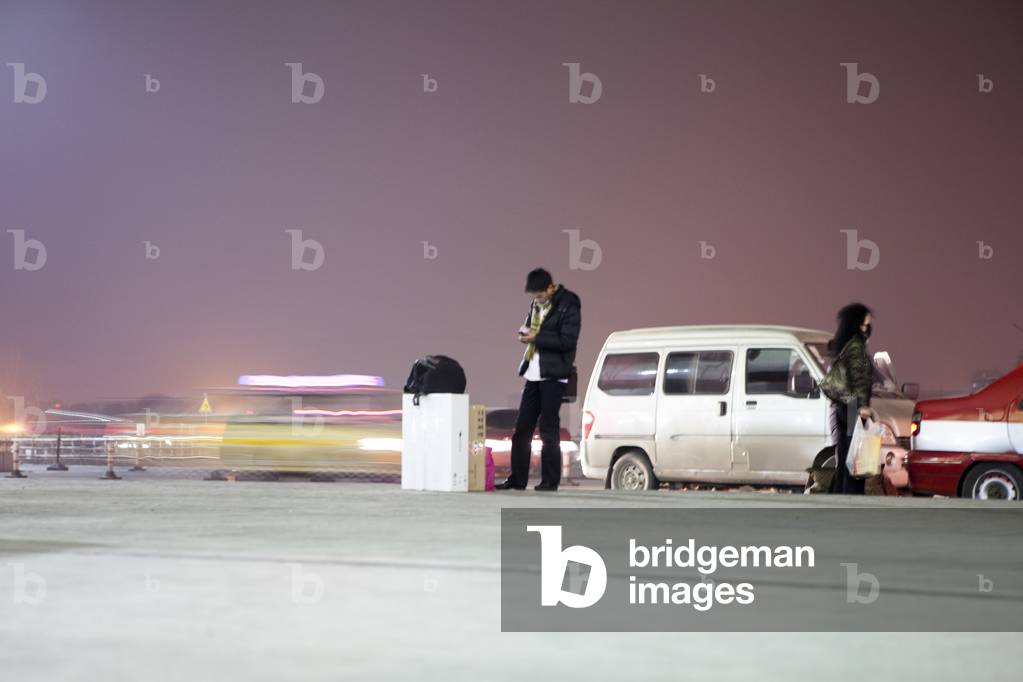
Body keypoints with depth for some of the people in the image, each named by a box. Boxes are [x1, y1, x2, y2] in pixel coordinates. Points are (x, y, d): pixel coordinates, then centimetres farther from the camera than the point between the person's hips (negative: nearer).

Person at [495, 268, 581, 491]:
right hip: (533, 373, 7)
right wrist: (525, 331, 2)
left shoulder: (568, 306, -10)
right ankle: (517, 479, 11)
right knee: (521, 428, 6)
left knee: (548, 429, -4)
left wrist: (536, 337, -18)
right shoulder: (536, 305, 13)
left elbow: (567, 341, -16)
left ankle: (550, 480, 3)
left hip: (553, 375, -7)